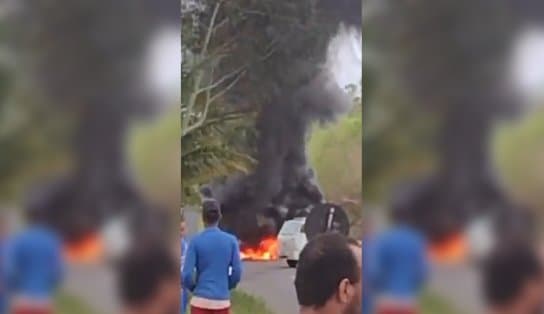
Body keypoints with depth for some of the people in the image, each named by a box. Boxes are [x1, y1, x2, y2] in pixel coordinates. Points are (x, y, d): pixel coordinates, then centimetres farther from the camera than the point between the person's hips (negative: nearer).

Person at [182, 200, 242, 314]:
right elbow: (237, 273, -1)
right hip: (222, 302, 2)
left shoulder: (195, 241, -5)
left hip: (201, 302, -2)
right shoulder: (231, 240, 1)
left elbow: (187, 275, -9)